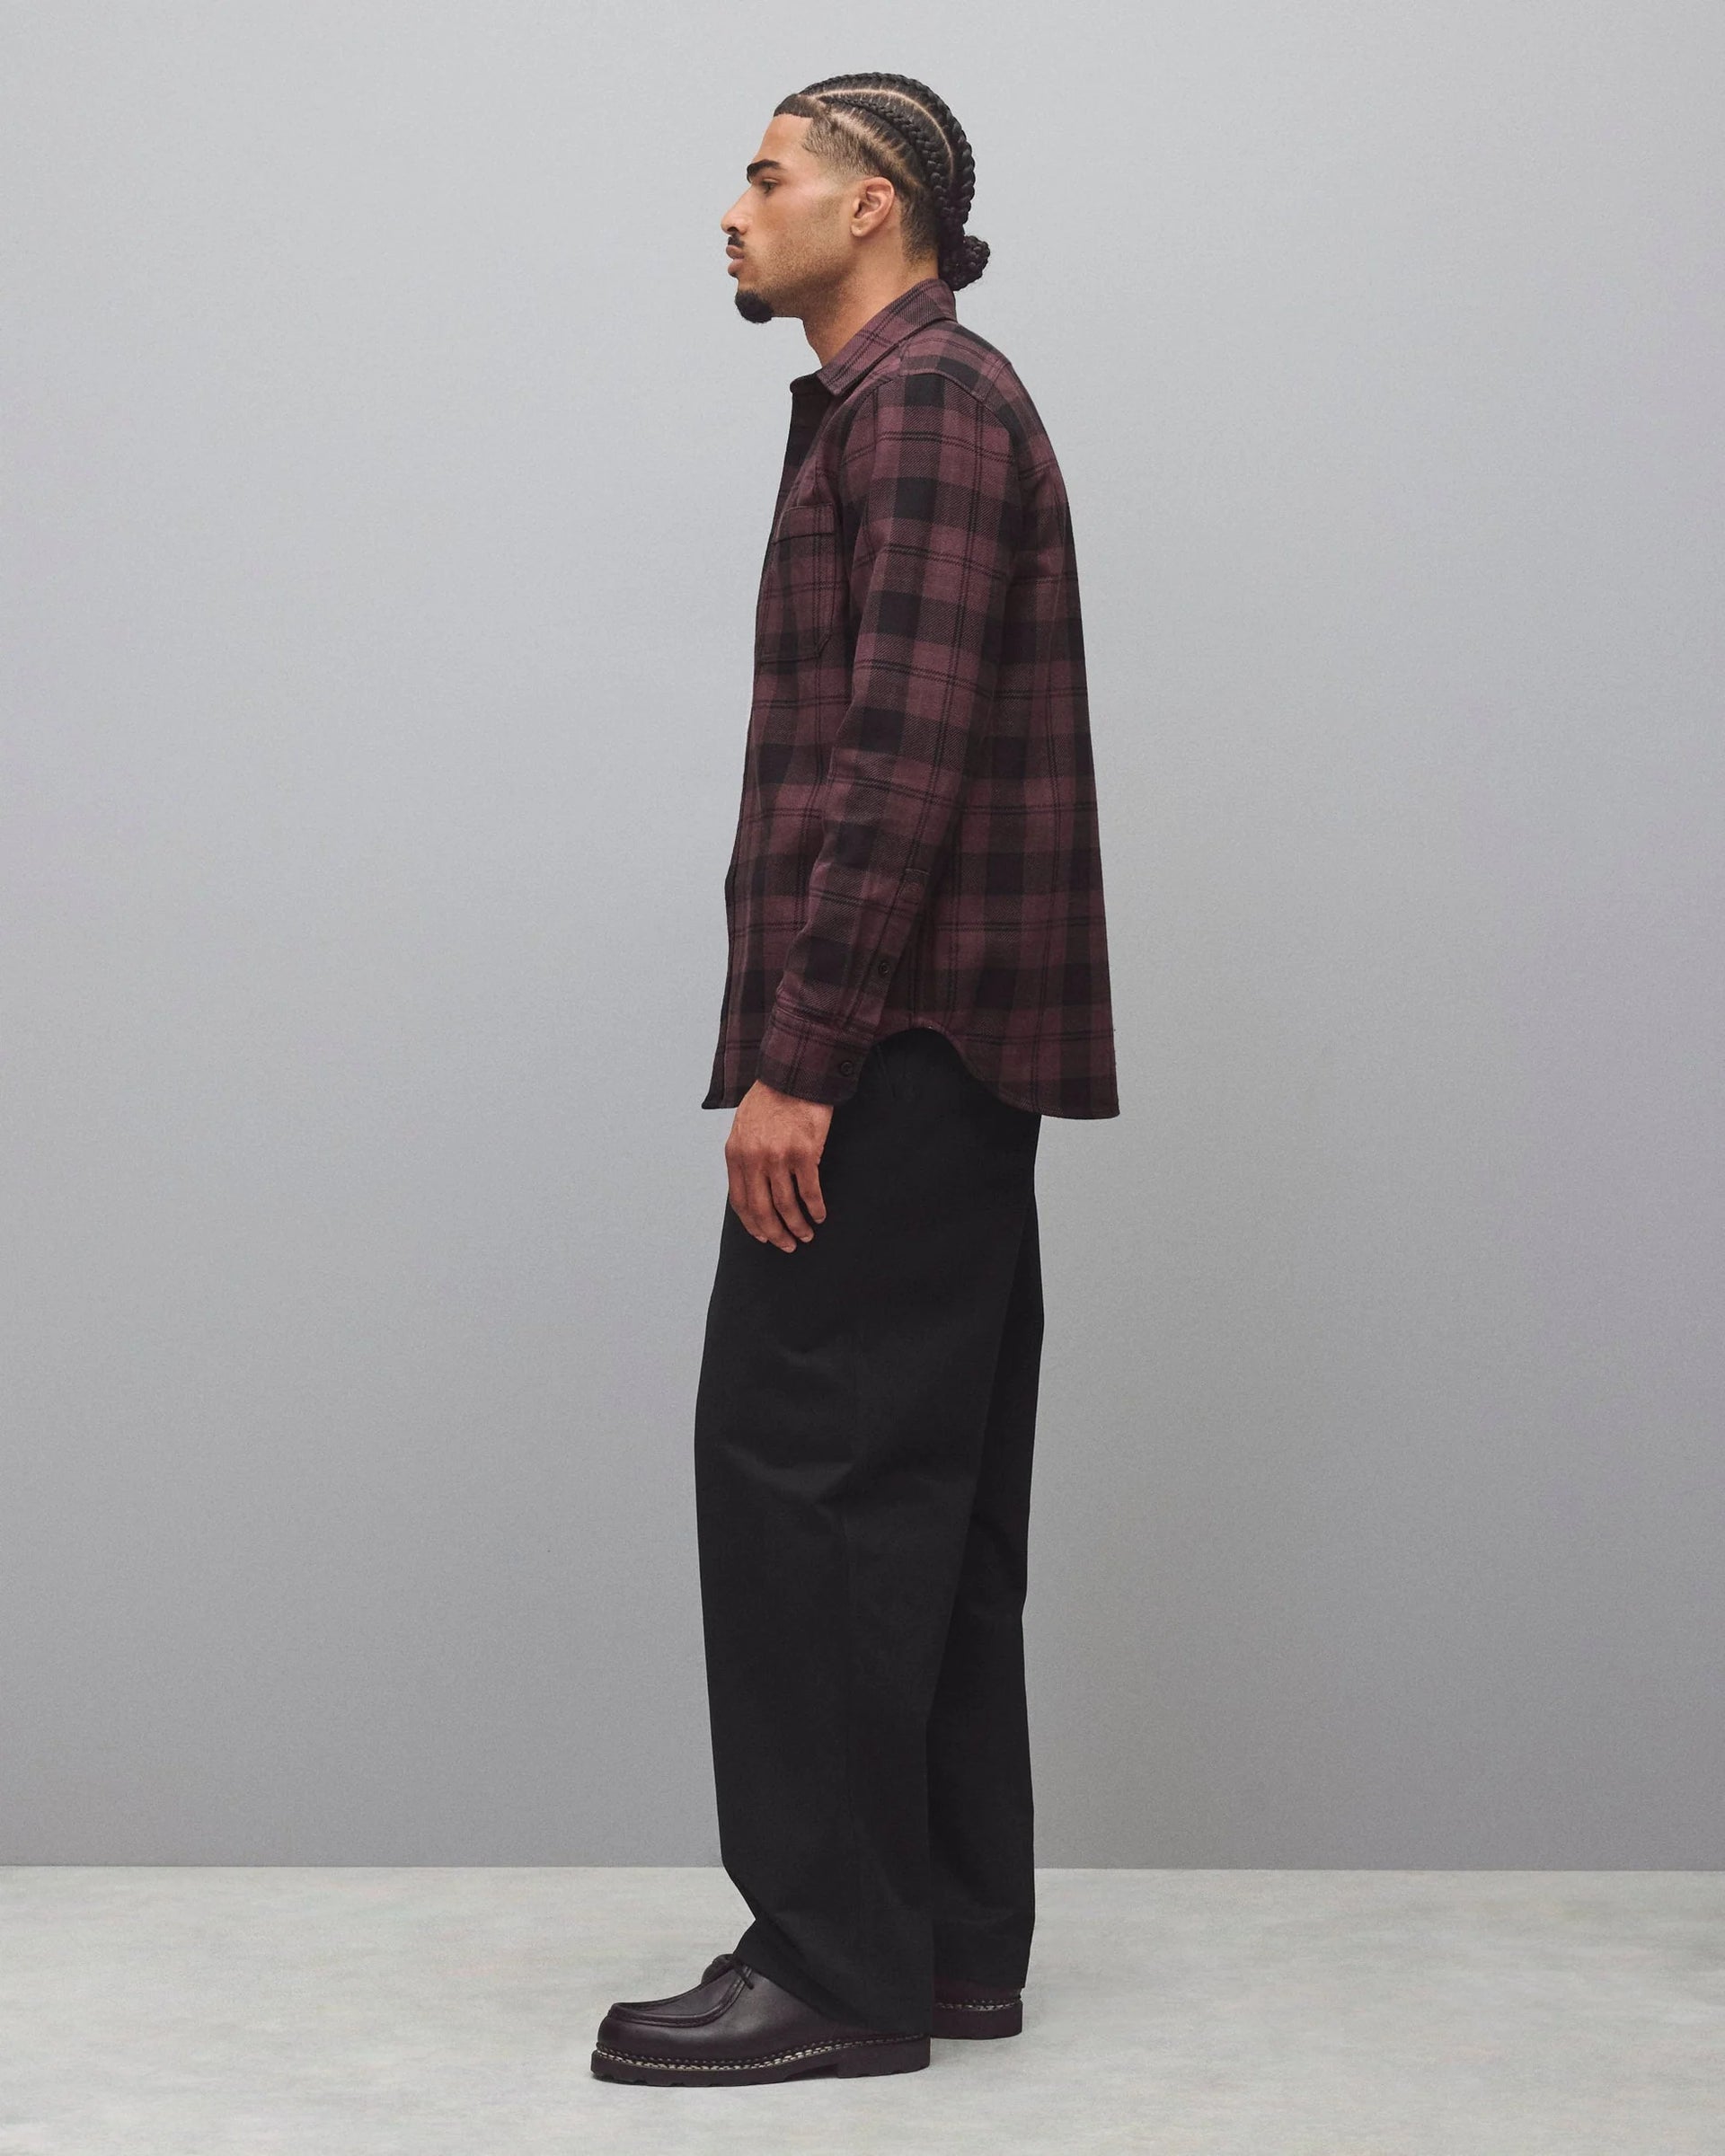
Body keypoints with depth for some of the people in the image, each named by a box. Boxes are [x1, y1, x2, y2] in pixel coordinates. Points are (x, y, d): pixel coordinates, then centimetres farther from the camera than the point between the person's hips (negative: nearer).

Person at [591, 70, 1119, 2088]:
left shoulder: (923, 400, -9)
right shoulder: (906, 406, 22)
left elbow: (906, 760, -20)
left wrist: (795, 1057, -22)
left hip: (896, 1048, -10)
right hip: (934, 1055, 10)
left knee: (800, 1469, -8)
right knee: (919, 1490, 10)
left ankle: (836, 1962, -4)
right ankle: (948, 1944, 15)